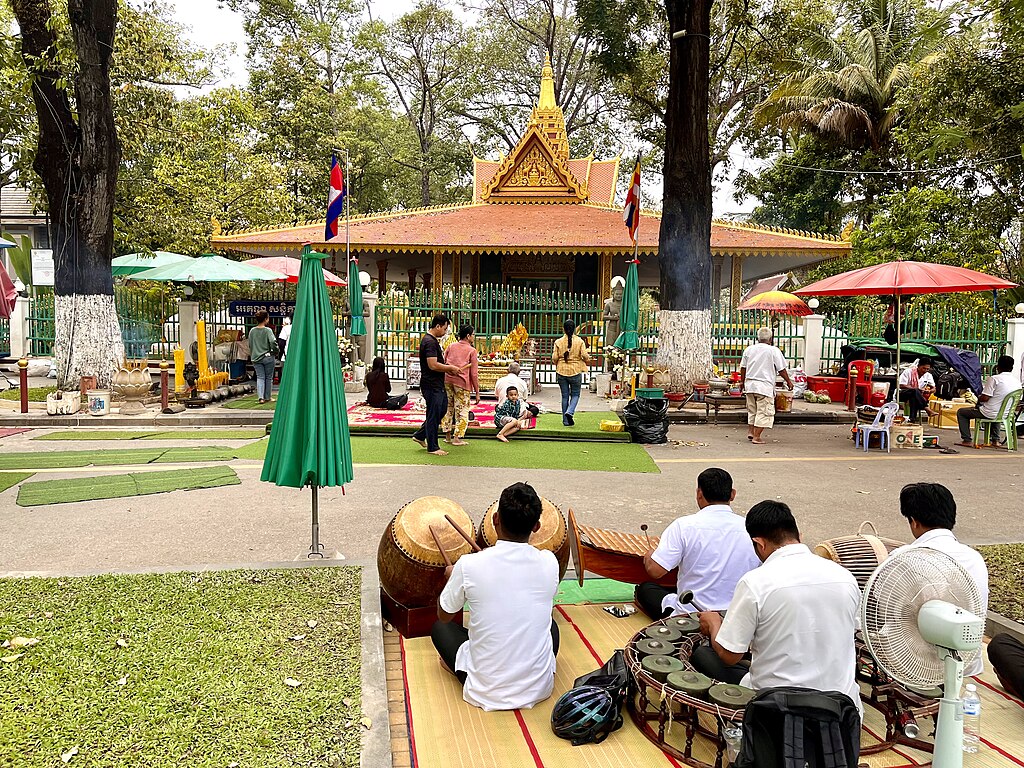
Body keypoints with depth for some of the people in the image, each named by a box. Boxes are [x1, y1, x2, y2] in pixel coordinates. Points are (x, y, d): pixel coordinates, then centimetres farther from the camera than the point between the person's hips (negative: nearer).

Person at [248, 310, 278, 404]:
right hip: (268, 357, -4)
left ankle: (261, 397, -11)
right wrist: (275, 352, -7)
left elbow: (250, 345, 11)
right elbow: (273, 342, -23)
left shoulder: (252, 331, 4)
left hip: (256, 358, 4)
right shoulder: (268, 330, -11)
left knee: (260, 377, 6)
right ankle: (267, 397, 18)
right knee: (269, 378, 10)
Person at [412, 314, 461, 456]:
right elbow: (433, 365, -26)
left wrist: (447, 368, 12)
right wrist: (450, 368, -15)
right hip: (432, 385, -11)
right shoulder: (430, 342, -19)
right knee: (434, 415, -2)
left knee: (442, 408, 19)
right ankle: (432, 447, 9)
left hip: (437, 384, 11)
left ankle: (420, 435, 26)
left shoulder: (432, 340, 15)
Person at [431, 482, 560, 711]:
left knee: (440, 627, 21)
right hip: (540, 689, 2)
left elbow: (444, 616, 2)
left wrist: (453, 576, 21)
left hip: (486, 693, -1)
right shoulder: (549, 563, -10)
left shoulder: (469, 566, -17)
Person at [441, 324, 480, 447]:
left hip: (447, 380, 5)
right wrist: (477, 392, 1)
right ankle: (457, 438, 1)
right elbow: (474, 373, -2)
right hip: (462, 382, -5)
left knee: (448, 408, 14)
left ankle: (447, 436, 20)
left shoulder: (451, 346, 12)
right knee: (462, 410, 3)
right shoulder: (471, 350, -1)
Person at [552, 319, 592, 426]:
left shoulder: (558, 342, -4)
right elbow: (585, 356, -10)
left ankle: (566, 420, 12)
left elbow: (554, 358, -5)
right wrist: (587, 361, 13)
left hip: (561, 372, 2)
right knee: (575, 394, 12)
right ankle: (569, 412, -14)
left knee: (565, 396, 9)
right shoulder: (580, 341, -6)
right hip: (575, 371, -1)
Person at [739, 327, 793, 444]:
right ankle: (756, 437, -3)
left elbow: (743, 368, 11)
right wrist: (788, 381, 9)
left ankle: (750, 432, 21)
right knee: (763, 412, 0)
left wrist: (742, 382, 22)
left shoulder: (749, 349, 7)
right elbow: (781, 369, -4)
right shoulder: (774, 350, -6)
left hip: (749, 384, 5)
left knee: (752, 410, 19)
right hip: (765, 386, -5)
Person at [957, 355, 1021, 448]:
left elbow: (985, 398, -21)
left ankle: (967, 440, 8)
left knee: (961, 412, 11)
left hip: (990, 414, -7)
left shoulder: (994, 379, -19)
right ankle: (995, 440, 38)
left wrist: (978, 400, 2)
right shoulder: (1017, 380, 2)